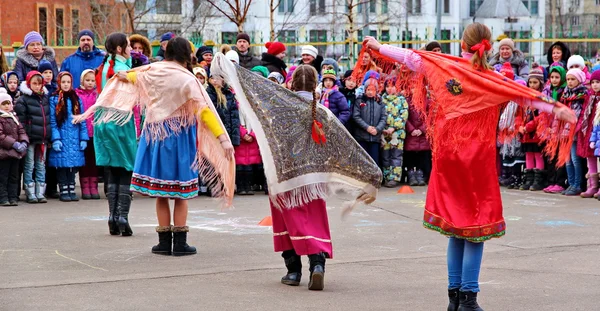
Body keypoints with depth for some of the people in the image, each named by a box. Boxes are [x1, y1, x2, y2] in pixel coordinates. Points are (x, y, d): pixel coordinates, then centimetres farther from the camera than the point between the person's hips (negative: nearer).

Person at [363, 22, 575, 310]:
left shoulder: (444, 67, -1)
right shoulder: (492, 81, -9)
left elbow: (410, 56, 9)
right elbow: (526, 96, -14)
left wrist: (378, 47, 21)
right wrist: (556, 109, -14)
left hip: (448, 156, 4)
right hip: (478, 158, -4)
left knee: (456, 224, 13)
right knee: (476, 224, 1)